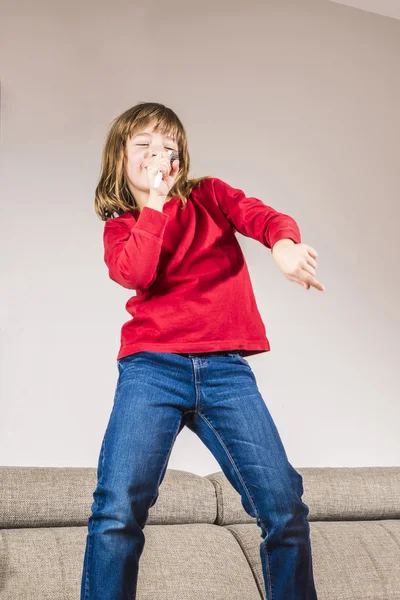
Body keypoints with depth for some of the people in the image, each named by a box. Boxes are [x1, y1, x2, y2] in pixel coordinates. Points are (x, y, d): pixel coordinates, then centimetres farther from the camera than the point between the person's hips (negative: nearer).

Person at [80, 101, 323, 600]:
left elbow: (264, 217, -5)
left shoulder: (209, 195, 16)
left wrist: (285, 245, -27)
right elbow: (134, 274, -8)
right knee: (118, 511, -16)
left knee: (285, 510, -6)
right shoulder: (120, 226, 15)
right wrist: (154, 202, -5)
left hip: (226, 370, 1)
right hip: (152, 369, 0)